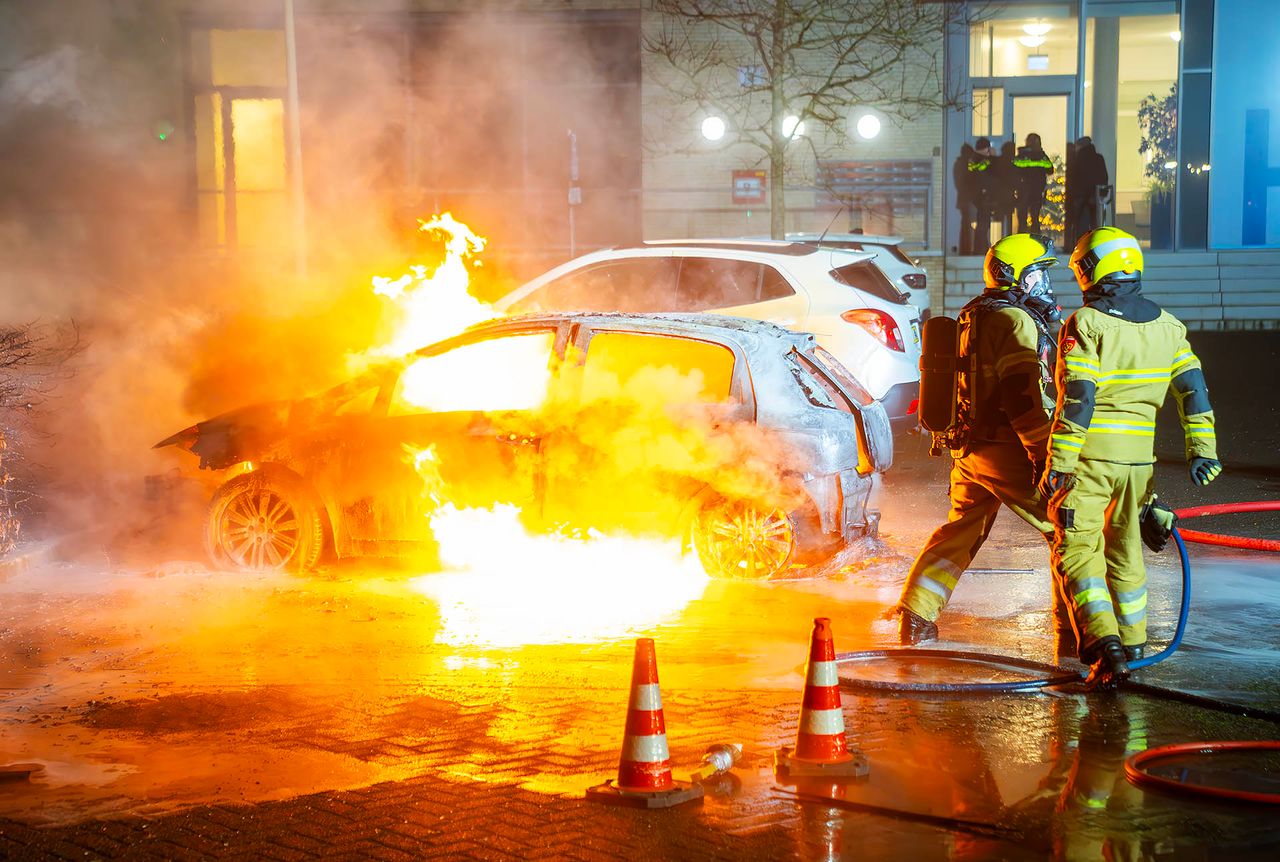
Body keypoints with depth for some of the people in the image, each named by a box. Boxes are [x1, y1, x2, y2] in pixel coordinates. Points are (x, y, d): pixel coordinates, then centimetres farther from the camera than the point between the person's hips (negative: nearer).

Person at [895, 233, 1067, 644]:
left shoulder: (974, 316, 16)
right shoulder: (1014, 321, -14)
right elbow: (1022, 397, -21)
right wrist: (1043, 454, -21)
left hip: (970, 449, 9)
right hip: (1006, 451, -9)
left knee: (960, 530, 17)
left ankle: (915, 616, 15)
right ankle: (1075, 623, 2)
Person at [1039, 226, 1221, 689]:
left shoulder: (1085, 324, -12)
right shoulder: (1167, 325, 7)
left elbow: (1077, 399, -18)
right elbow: (1193, 390, 6)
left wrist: (1057, 463, -16)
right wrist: (1202, 451, 9)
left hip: (1088, 458, -6)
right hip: (1137, 458, 6)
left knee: (1076, 551, -3)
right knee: (1124, 548, 21)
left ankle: (1104, 645, -19)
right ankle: (1132, 641, 33)